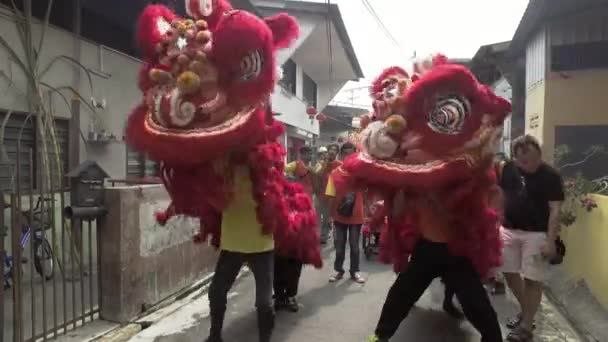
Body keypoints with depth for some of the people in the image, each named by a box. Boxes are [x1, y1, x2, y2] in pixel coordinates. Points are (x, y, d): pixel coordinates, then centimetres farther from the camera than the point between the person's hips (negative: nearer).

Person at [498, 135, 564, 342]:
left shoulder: (551, 176, -11)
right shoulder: (508, 169, 0)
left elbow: (555, 211, -13)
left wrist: (551, 241, -17)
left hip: (536, 234, -4)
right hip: (509, 230, 5)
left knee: (532, 280, 1)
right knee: (510, 273, 12)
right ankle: (525, 311, 34)